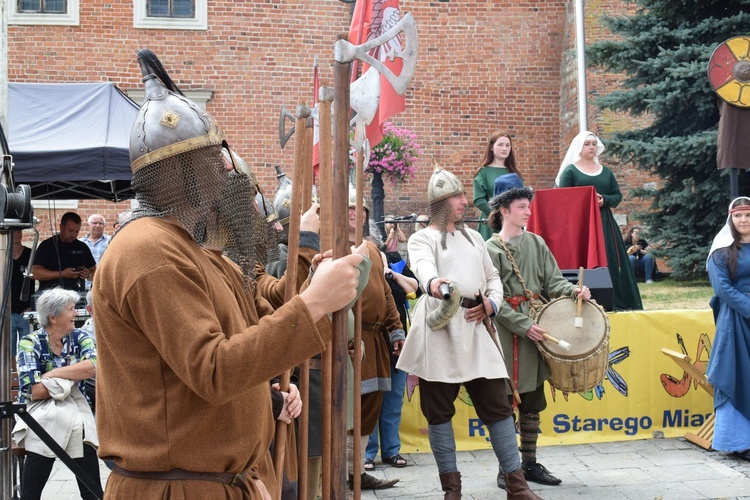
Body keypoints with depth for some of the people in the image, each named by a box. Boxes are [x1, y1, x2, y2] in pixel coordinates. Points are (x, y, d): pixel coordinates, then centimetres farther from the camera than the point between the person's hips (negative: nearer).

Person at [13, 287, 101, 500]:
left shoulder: (80, 337, 6)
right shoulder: (30, 343, -3)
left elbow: (95, 366, -14)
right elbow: (32, 391, -14)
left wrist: (51, 375, -13)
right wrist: (74, 374, -7)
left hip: (74, 408, 2)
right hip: (40, 411, -2)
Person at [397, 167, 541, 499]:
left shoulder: (473, 236, 20)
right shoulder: (422, 238, 2)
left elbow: (493, 277, 23)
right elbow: (423, 266, -22)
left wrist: (492, 302, 1)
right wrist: (433, 283, -45)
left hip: (476, 328, 4)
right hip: (440, 328, -4)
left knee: (497, 404, 1)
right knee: (439, 408, 2)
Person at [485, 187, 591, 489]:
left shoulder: (536, 243, 10)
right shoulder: (491, 249, -6)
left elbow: (552, 281, 8)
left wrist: (574, 291, -12)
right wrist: (524, 326, -17)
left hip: (536, 325, 6)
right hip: (507, 330, -5)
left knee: (533, 401, 11)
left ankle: (530, 463, 20)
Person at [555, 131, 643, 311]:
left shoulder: (605, 172, 17)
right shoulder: (570, 171, 3)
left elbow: (618, 196, 13)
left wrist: (605, 200, -8)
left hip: (605, 223, 4)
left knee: (609, 260, -1)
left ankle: (615, 302, 1)